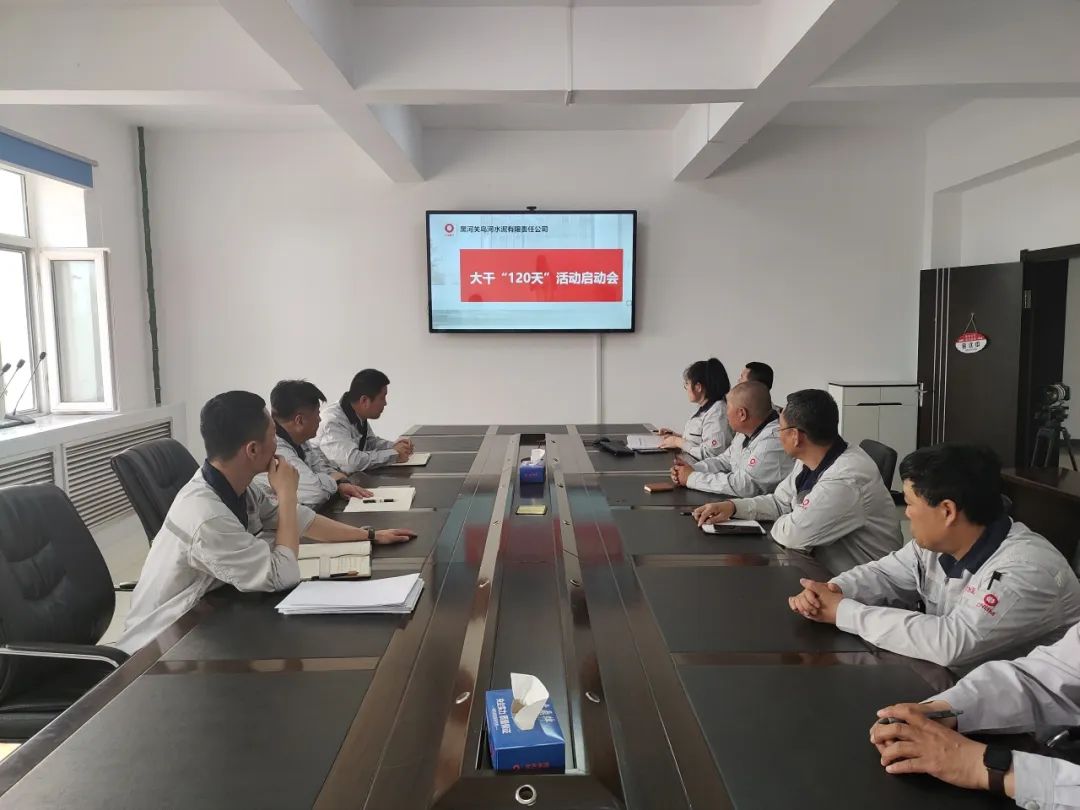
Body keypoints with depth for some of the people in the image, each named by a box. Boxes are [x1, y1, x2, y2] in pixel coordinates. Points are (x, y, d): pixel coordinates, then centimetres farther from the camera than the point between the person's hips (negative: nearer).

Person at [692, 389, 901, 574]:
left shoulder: (846, 479, -29)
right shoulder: (809, 461, 0)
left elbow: (794, 534, -26)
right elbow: (780, 502, 12)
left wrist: (780, 524, -5)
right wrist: (732, 506, -2)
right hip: (821, 566, 7)